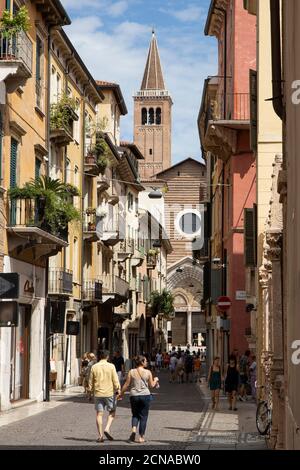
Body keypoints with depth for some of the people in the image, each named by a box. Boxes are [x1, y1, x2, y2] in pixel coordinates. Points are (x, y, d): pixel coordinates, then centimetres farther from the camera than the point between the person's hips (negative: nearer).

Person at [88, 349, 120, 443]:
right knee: (112, 412, 13)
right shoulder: (111, 366, -5)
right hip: (110, 393, -2)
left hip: (98, 393, 2)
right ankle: (107, 429, -7)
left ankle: (100, 435, 3)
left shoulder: (94, 367, 1)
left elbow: (91, 382, 7)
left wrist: (91, 391, 18)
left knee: (99, 414, 5)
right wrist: (118, 390, 0)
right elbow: (115, 380, -8)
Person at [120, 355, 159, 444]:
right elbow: (152, 385, 3)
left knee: (135, 415, 17)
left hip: (134, 396, 2)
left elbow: (127, 384, -2)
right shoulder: (148, 372, -4)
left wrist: (121, 394, 9)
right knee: (143, 416, 7)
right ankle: (141, 437, 7)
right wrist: (155, 380, 23)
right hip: (145, 395, -1)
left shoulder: (131, 372, -1)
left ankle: (133, 429, -9)